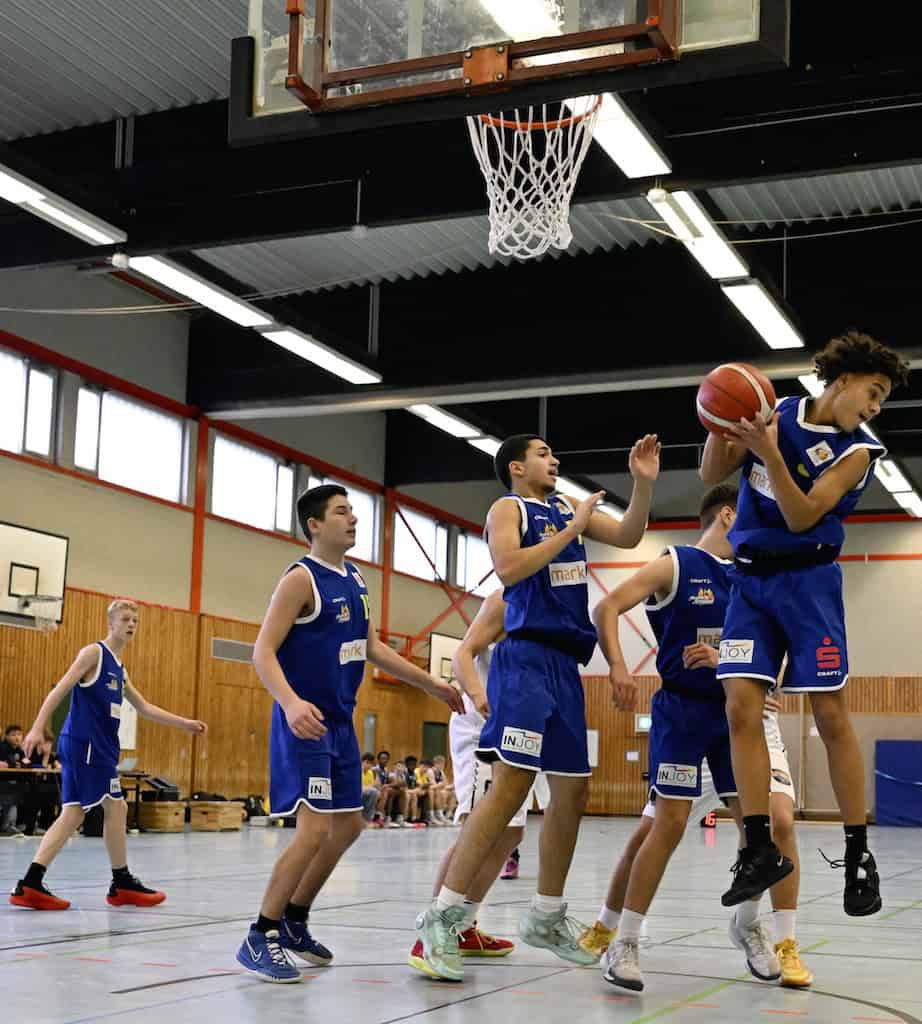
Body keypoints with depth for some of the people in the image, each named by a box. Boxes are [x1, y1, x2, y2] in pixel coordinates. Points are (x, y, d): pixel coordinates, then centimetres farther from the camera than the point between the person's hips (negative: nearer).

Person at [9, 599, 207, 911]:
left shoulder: (119, 669, 21)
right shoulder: (94, 652, -5)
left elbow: (145, 708, 27)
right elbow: (60, 689, -13)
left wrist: (185, 723, 23)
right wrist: (38, 727, -23)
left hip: (98, 746, 9)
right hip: (85, 742, -9)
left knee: (73, 814, 3)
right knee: (116, 807, -3)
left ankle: (31, 885, -1)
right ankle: (122, 884, 7)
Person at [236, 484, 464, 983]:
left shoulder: (355, 580, 12)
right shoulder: (301, 578, -13)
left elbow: (373, 647, 22)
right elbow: (263, 651, -19)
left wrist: (432, 684, 21)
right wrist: (290, 702, -36)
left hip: (340, 722, 9)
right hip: (305, 721, -9)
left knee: (348, 826, 13)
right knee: (315, 830, -14)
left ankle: (293, 922, 27)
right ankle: (259, 938, -3)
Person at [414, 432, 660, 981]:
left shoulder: (568, 506, 20)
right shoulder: (508, 508, -1)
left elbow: (627, 537, 16)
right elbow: (508, 567, -19)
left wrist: (644, 483, 2)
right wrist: (573, 530, -13)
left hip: (565, 664, 8)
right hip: (528, 658, -8)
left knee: (573, 790, 10)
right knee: (511, 785, -16)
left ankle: (546, 917, 22)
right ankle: (442, 917, -12)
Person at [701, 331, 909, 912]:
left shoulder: (857, 451, -4)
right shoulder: (773, 410, 2)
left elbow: (802, 516, -16)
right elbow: (713, 476, 6)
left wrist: (768, 451, -28)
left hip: (808, 581, -2)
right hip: (751, 580, 2)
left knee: (831, 714, -4)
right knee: (741, 706, -9)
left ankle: (859, 853, 6)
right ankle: (761, 849, -3)